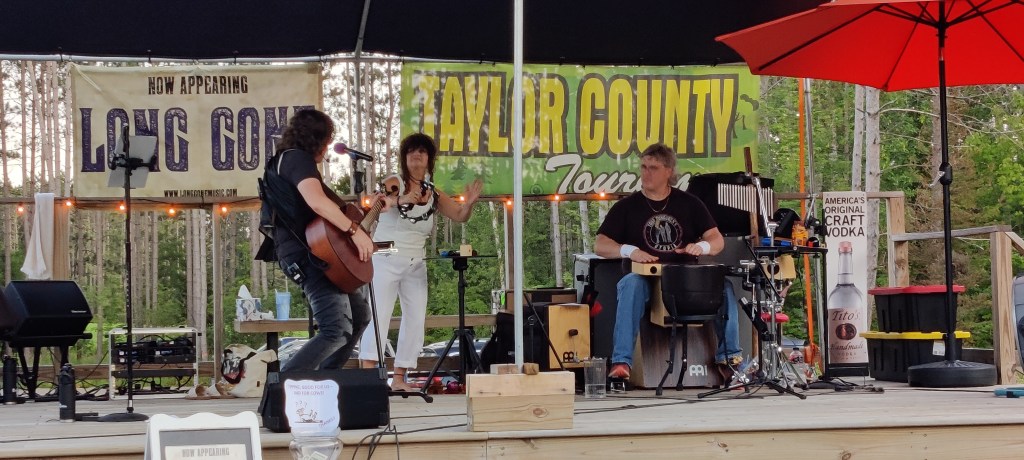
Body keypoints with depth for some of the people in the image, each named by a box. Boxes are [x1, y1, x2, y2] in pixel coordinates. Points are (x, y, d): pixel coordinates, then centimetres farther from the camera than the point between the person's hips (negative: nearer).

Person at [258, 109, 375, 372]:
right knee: (338, 331, -20)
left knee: (359, 317, 21)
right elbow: (317, 201, -28)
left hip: (315, 253, 11)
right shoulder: (298, 158, -9)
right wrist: (355, 230, -23)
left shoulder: (287, 160, 24)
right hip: (308, 255, -11)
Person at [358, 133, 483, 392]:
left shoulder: (433, 194, 8)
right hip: (386, 260, -6)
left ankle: (399, 378, 7)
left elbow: (460, 216, 4)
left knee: (415, 320, 2)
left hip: (416, 264, 6)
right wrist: (400, 200, -46)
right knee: (378, 314, -14)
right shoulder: (394, 183, -6)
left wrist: (469, 203, -19)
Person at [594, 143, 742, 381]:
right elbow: (600, 245, 0)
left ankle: (728, 356, -12)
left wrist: (702, 246, -17)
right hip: (644, 277, -2)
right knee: (631, 285, -37)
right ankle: (621, 362, -40)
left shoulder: (689, 203, 11)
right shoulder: (626, 207, 6)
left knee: (723, 285, -25)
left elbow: (718, 240, 8)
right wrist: (629, 250, -20)